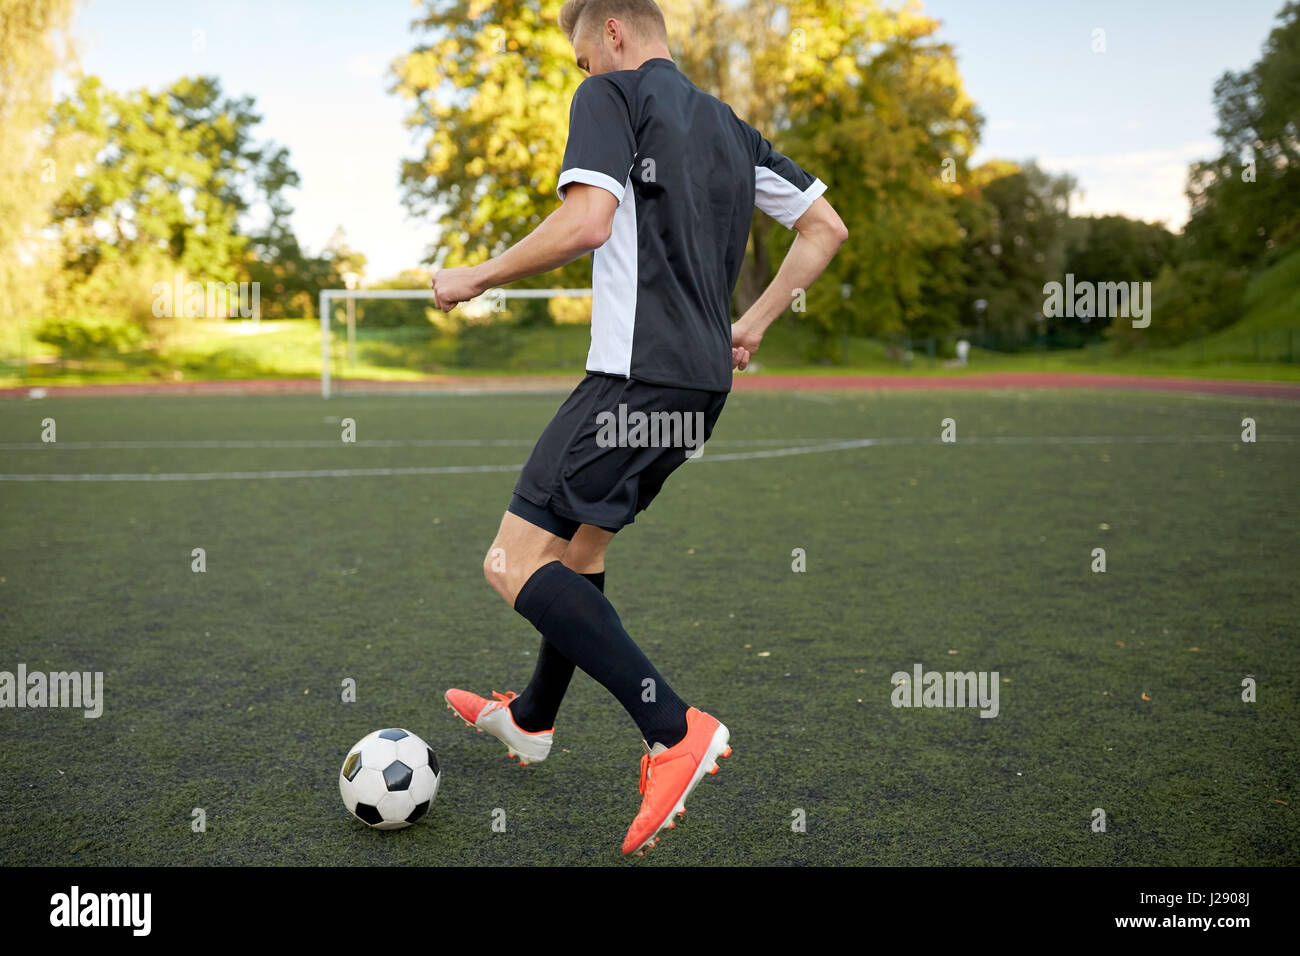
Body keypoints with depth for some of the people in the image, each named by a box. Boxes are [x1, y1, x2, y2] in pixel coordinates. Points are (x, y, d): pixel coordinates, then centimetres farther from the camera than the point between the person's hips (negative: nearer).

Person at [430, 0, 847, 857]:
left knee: (515, 564, -8)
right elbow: (826, 226, 21)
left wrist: (476, 278, -7)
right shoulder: (730, 125, 21)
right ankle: (531, 720, 37)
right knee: (582, 544, 22)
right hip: (705, 380, 9)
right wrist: (753, 325, 20)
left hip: (638, 375, -9)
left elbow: (587, 220, -19)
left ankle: (675, 731, -15)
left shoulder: (612, 94, -2)